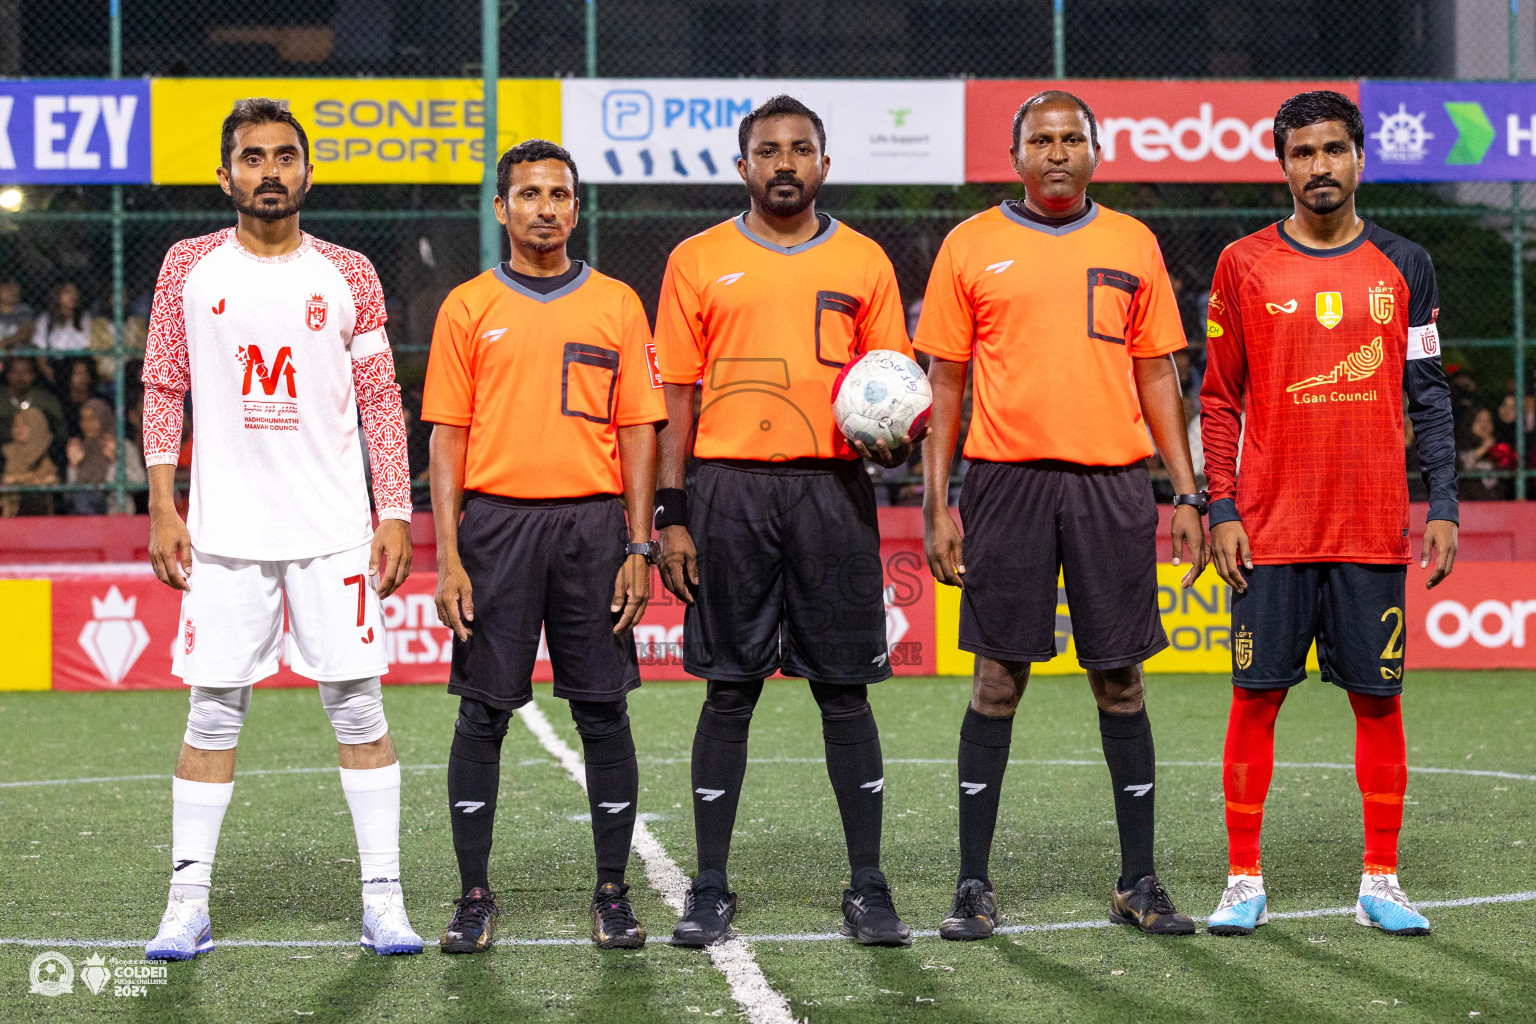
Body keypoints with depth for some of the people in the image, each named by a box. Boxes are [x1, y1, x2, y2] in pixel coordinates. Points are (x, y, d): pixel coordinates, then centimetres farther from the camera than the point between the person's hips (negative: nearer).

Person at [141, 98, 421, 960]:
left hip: (334, 528, 0)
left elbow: (382, 402, 6)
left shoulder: (348, 276, 5)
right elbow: (164, 391, 7)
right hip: (225, 528, 0)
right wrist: (163, 509, -1)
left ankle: (383, 898, 3)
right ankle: (189, 903, 7)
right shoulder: (190, 267, 5)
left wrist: (396, 515, -1)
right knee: (214, 711, 1)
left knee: (359, 707, -1)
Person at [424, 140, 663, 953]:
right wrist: (449, 558, -4)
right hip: (496, 525, -1)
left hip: (593, 523, 1)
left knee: (603, 711, 2)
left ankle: (612, 895, 10)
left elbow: (638, 432, 7)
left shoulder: (616, 305, 8)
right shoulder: (469, 307, 6)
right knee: (483, 713, 0)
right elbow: (447, 437, 4)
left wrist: (640, 549, -1)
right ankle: (474, 898, 8)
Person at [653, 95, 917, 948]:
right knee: (729, 693, 2)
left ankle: (867, 889, 7)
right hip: (731, 490, -1)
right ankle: (710, 891, 8)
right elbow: (676, 396, 5)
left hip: (832, 488, 1)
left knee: (845, 691, 2)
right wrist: (671, 516, -1)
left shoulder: (862, 262, 9)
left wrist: (891, 439, -11)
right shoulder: (698, 261, 6)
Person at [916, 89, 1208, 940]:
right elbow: (944, 381, 5)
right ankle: (973, 885, 6)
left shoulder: (1132, 246, 10)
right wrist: (936, 502, -2)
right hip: (1005, 480, -1)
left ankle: (1138, 882, 12)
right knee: (997, 681, 0)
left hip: (1112, 484, 1)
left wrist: (1187, 494, 5)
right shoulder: (971, 247, 5)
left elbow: (1157, 375, 12)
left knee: (1120, 681, 4)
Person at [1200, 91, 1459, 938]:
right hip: (1271, 529, -1)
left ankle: (1380, 883, 11)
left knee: (1378, 699, 3)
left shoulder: (1403, 265, 7)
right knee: (1256, 697, 0)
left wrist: (1443, 504, 0)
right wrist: (1221, 509, -4)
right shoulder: (1244, 265, 3)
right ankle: (1244, 883, 7)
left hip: (1374, 530, 1)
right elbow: (1219, 398, 4)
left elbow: (1428, 393, 8)